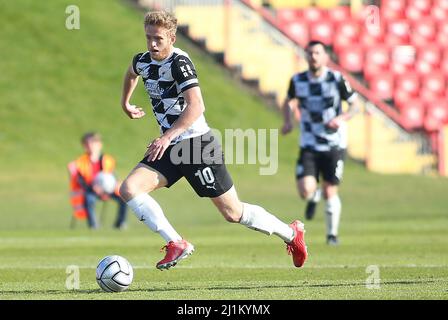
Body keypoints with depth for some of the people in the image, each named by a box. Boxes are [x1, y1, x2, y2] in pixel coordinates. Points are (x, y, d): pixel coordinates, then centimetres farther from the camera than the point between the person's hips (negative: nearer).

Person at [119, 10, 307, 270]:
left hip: (198, 145, -7)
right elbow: (131, 73, 35)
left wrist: (167, 137, -38)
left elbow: (196, 106, -30)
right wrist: (126, 103, 44)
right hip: (169, 149, 7)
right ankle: (176, 244, -13)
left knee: (233, 213, 0)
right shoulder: (143, 62, 6)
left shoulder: (179, 62, -18)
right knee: (129, 189, -14)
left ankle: (291, 233, 22)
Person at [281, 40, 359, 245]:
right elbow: (289, 102, 17)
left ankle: (332, 234, 21)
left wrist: (342, 118, -21)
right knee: (305, 191, -14)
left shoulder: (336, 79, -10)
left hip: (334, 145, -1)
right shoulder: (297, 81, -2)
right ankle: (314, 197, 25)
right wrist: (288, 121, -2)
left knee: (330, 192, 1)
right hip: (309, 146, 2)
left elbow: (355, 104, -2)